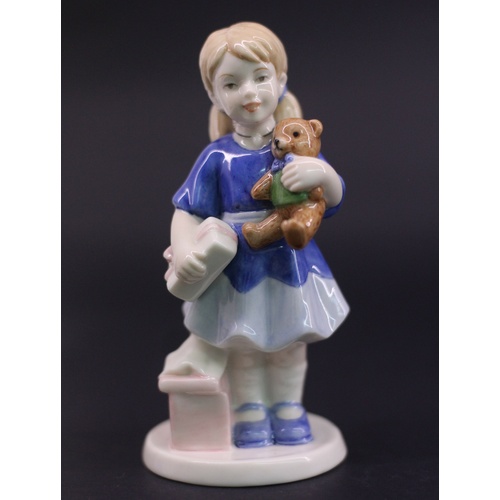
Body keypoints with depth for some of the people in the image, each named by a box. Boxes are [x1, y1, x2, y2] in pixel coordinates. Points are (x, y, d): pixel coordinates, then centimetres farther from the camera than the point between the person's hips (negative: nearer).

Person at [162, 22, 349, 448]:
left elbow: (335, 200, -4)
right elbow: (188, 211, -5)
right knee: (243, 349, 13)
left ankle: (289, 409, 36)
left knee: (289, 346, 17)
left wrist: (322, 174, -25)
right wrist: (182, 249, -23)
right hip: (238, 273, -1)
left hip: (291, 267, 1)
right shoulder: (218, 158, -8)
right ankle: (250, 414, 33)